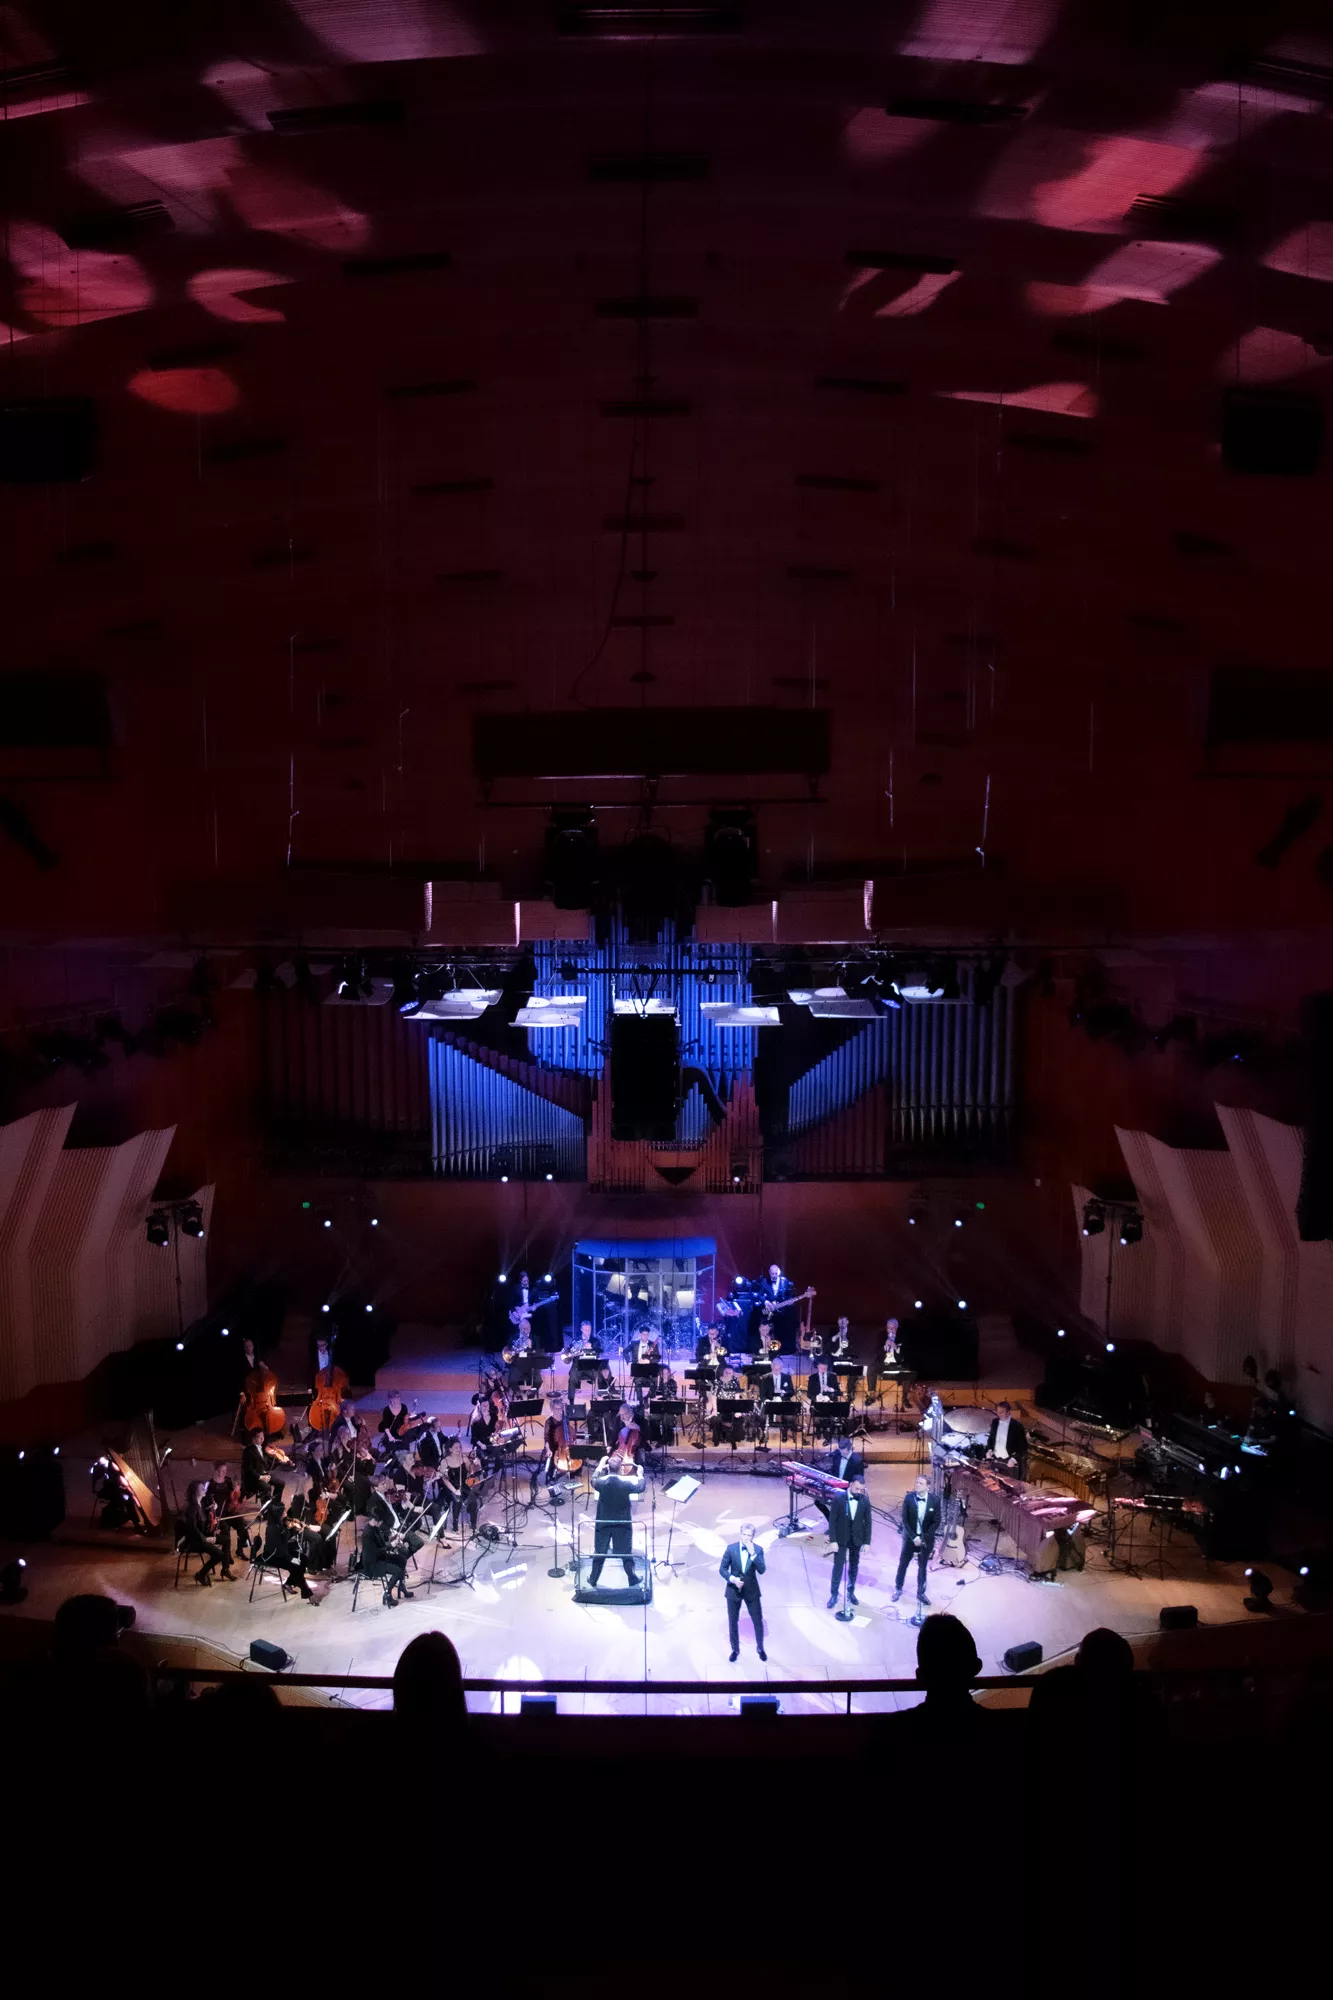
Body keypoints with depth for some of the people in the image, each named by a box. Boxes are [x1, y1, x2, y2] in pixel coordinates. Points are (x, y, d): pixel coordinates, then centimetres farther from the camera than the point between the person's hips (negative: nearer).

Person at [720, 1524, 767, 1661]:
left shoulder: (758, 1550, -11)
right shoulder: (731, 1548, -12)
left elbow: (761, 1570, -22)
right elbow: (722, 1569, -6)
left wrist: (753, 1554, -32)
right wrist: (732, 1579, -23)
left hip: (751, 1590, 0)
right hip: (734, 1590, 0)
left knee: (758, 1621, 8)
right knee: (733, 1622, 11)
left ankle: (760, 1648, 31)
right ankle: (735, 1649, 31)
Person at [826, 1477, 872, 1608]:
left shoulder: (865, 1501, -6)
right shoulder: (838, 1498, -14)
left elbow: (867, 1522, 0)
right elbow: (832, 1520, -11)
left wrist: (867, 1542, -2)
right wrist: (833, 1540, -13)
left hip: (857, 1539, 2)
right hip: (841, 1539, -2)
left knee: (854, 1567, 12)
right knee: (838, 1567, 0)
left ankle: (851, 1592, 26)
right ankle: (834, 1594, 10)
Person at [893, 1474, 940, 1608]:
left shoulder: (935, 1500, -13)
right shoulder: (909, 1498, -14)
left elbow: (936, 1522, -9)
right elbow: (905, 1520, -10)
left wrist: (924, 1538, -15)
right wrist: (913, 1537, -17)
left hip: (926, 1538, 0)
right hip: (910, 1537, 0)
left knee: (922, 1567, 12)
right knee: (903, 1563, 11)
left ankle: (921, 1593, 27)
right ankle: (898, 1589, 30)